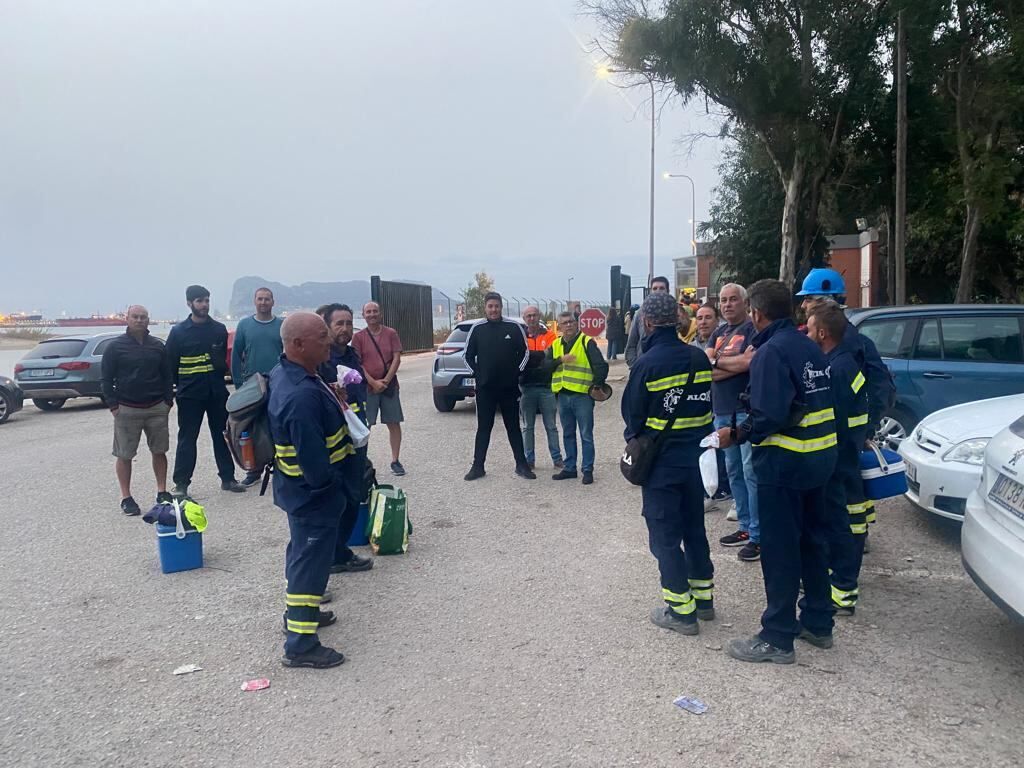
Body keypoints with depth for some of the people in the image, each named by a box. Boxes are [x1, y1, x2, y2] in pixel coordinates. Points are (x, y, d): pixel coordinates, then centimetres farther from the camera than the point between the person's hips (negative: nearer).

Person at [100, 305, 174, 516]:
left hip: (157, 408, 3)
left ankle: (162, 492, 18)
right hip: (127, 409, -2)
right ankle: (126, 498, 10)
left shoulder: (158, 346, 8)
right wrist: (113, 405, -6)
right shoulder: (115, 347, -1)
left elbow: (167, 375, 12)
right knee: (124, 455, 1)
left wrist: (168, 400, 4)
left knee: (159, 451, 7)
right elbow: (106, 378, 0)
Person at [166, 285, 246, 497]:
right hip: (189, 395, -3)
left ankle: (228, 478, 19)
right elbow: (170, 363, 1)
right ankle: (181, 484, 7)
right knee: (187, 439, 1)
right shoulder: (178, 332, -3)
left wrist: (220, 375, 2)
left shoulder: (219, 329, 6)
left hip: (217, 392, 3)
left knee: (222, 435, 9)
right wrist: (180, 384, 2)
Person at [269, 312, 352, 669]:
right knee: (311, 561, 2)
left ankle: (299, 611, 45)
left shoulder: (285, 372, 0)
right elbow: (315, 463, -31)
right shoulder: (303, 396, -33)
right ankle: (300, 644, 14)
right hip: (314, 493, -10)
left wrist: (335, 407, 4)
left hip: (297, 486, 10)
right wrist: (335, 482, -13)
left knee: (303, 551, 25)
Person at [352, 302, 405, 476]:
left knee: (394, 423, 3)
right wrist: (373, 383, -13)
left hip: (389, 385, 1)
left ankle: (395, 461, 12)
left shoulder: (391, 333, 4)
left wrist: (386, 380, -10)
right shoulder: (358, 337, 1)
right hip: (367, 386, -1)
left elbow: (397, 358, -1)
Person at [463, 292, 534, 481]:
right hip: (485, 388, 0)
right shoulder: (477, 328, 1)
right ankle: (478, 466, 13)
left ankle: (521, 465, 15)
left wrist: (516, 372, 0)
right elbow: (468, 355, 8)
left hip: (509, 387, 0)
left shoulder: (514, 327, -1)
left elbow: (525, 352, 6)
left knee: (513, 427, 8)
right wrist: (477, 374, 0)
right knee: (483, 427, 7)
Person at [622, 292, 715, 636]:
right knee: (694, 527, 19)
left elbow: (632, 414, -9)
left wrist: (635, 440, 10)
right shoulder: (700, 358, -2)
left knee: (665, 534, 5)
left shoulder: (647, 364, -18)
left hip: (662, 462, -6)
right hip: (696, 456, 6)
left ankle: (680, 610, 9)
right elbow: (707, 403, 6)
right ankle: (703, 597, 29)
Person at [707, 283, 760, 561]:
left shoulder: (753, 329, -6)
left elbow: (750, 361, -22)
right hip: (722, 411, 8)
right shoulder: (718, 333, 16)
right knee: (733, 471, 14)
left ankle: (758, 535, -3)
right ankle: (745, 527, 25)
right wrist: (735, 364, -11)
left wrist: (717, 361, -8)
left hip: (748, 410, -8)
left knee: (751, 471, -8)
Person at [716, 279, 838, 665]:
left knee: (779, 550, 0)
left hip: (785, 462, -9)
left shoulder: (771, 352, -17)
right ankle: (818, 623, 32)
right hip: (821, 456, 9)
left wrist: (737, 434, -11)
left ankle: (777, 639, 9)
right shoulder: (809, 347, 10)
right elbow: (822, 402, 12)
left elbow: (769, 417, -25)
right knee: (811, 540, 19)